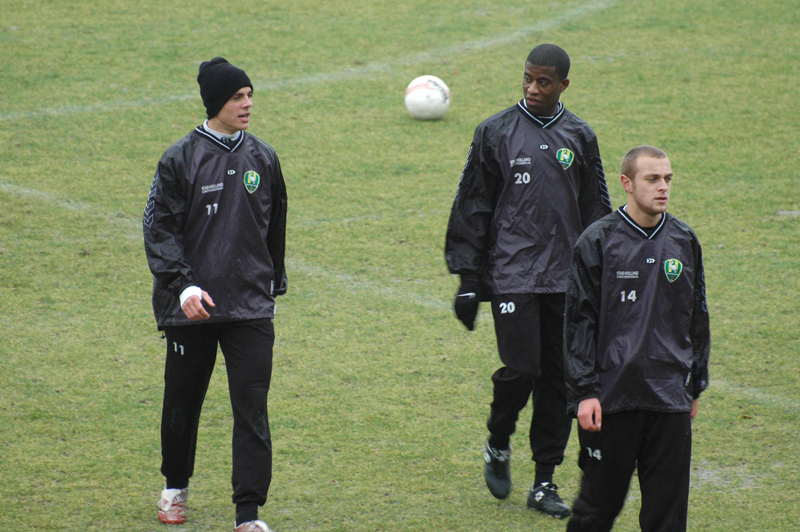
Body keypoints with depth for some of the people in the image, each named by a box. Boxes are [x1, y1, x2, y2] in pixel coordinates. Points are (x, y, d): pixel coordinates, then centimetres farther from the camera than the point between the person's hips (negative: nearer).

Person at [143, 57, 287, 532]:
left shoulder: (263, 158, 7)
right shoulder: (182, 160, -4)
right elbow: (159, 228, -6)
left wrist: (274, 284, 21)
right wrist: (182, 285, -18)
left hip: (251, 308, 2)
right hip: (191, 308, -2)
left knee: (252, 408, -6)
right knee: (183, 402, 12)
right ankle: (176, 487, 35)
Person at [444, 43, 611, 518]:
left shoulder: (579, 137, 8)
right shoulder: (496, 133, 0)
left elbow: (596, 210, 15)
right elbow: (472, 208, 1)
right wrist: (468, 278, -3)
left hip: (566, 279, 3)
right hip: (512, 276, -3)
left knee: (560, 376, 2)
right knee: (522, 368, -13)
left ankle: (545, 480, 12)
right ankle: (499, 445, 15)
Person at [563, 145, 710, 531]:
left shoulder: (684, 241, 8)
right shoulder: (598, 242, -4)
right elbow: (579, 321, -4)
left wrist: (695, 384, 17)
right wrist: (584, 392, -9)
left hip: (671, 398, 3)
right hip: (612, 396, -3)